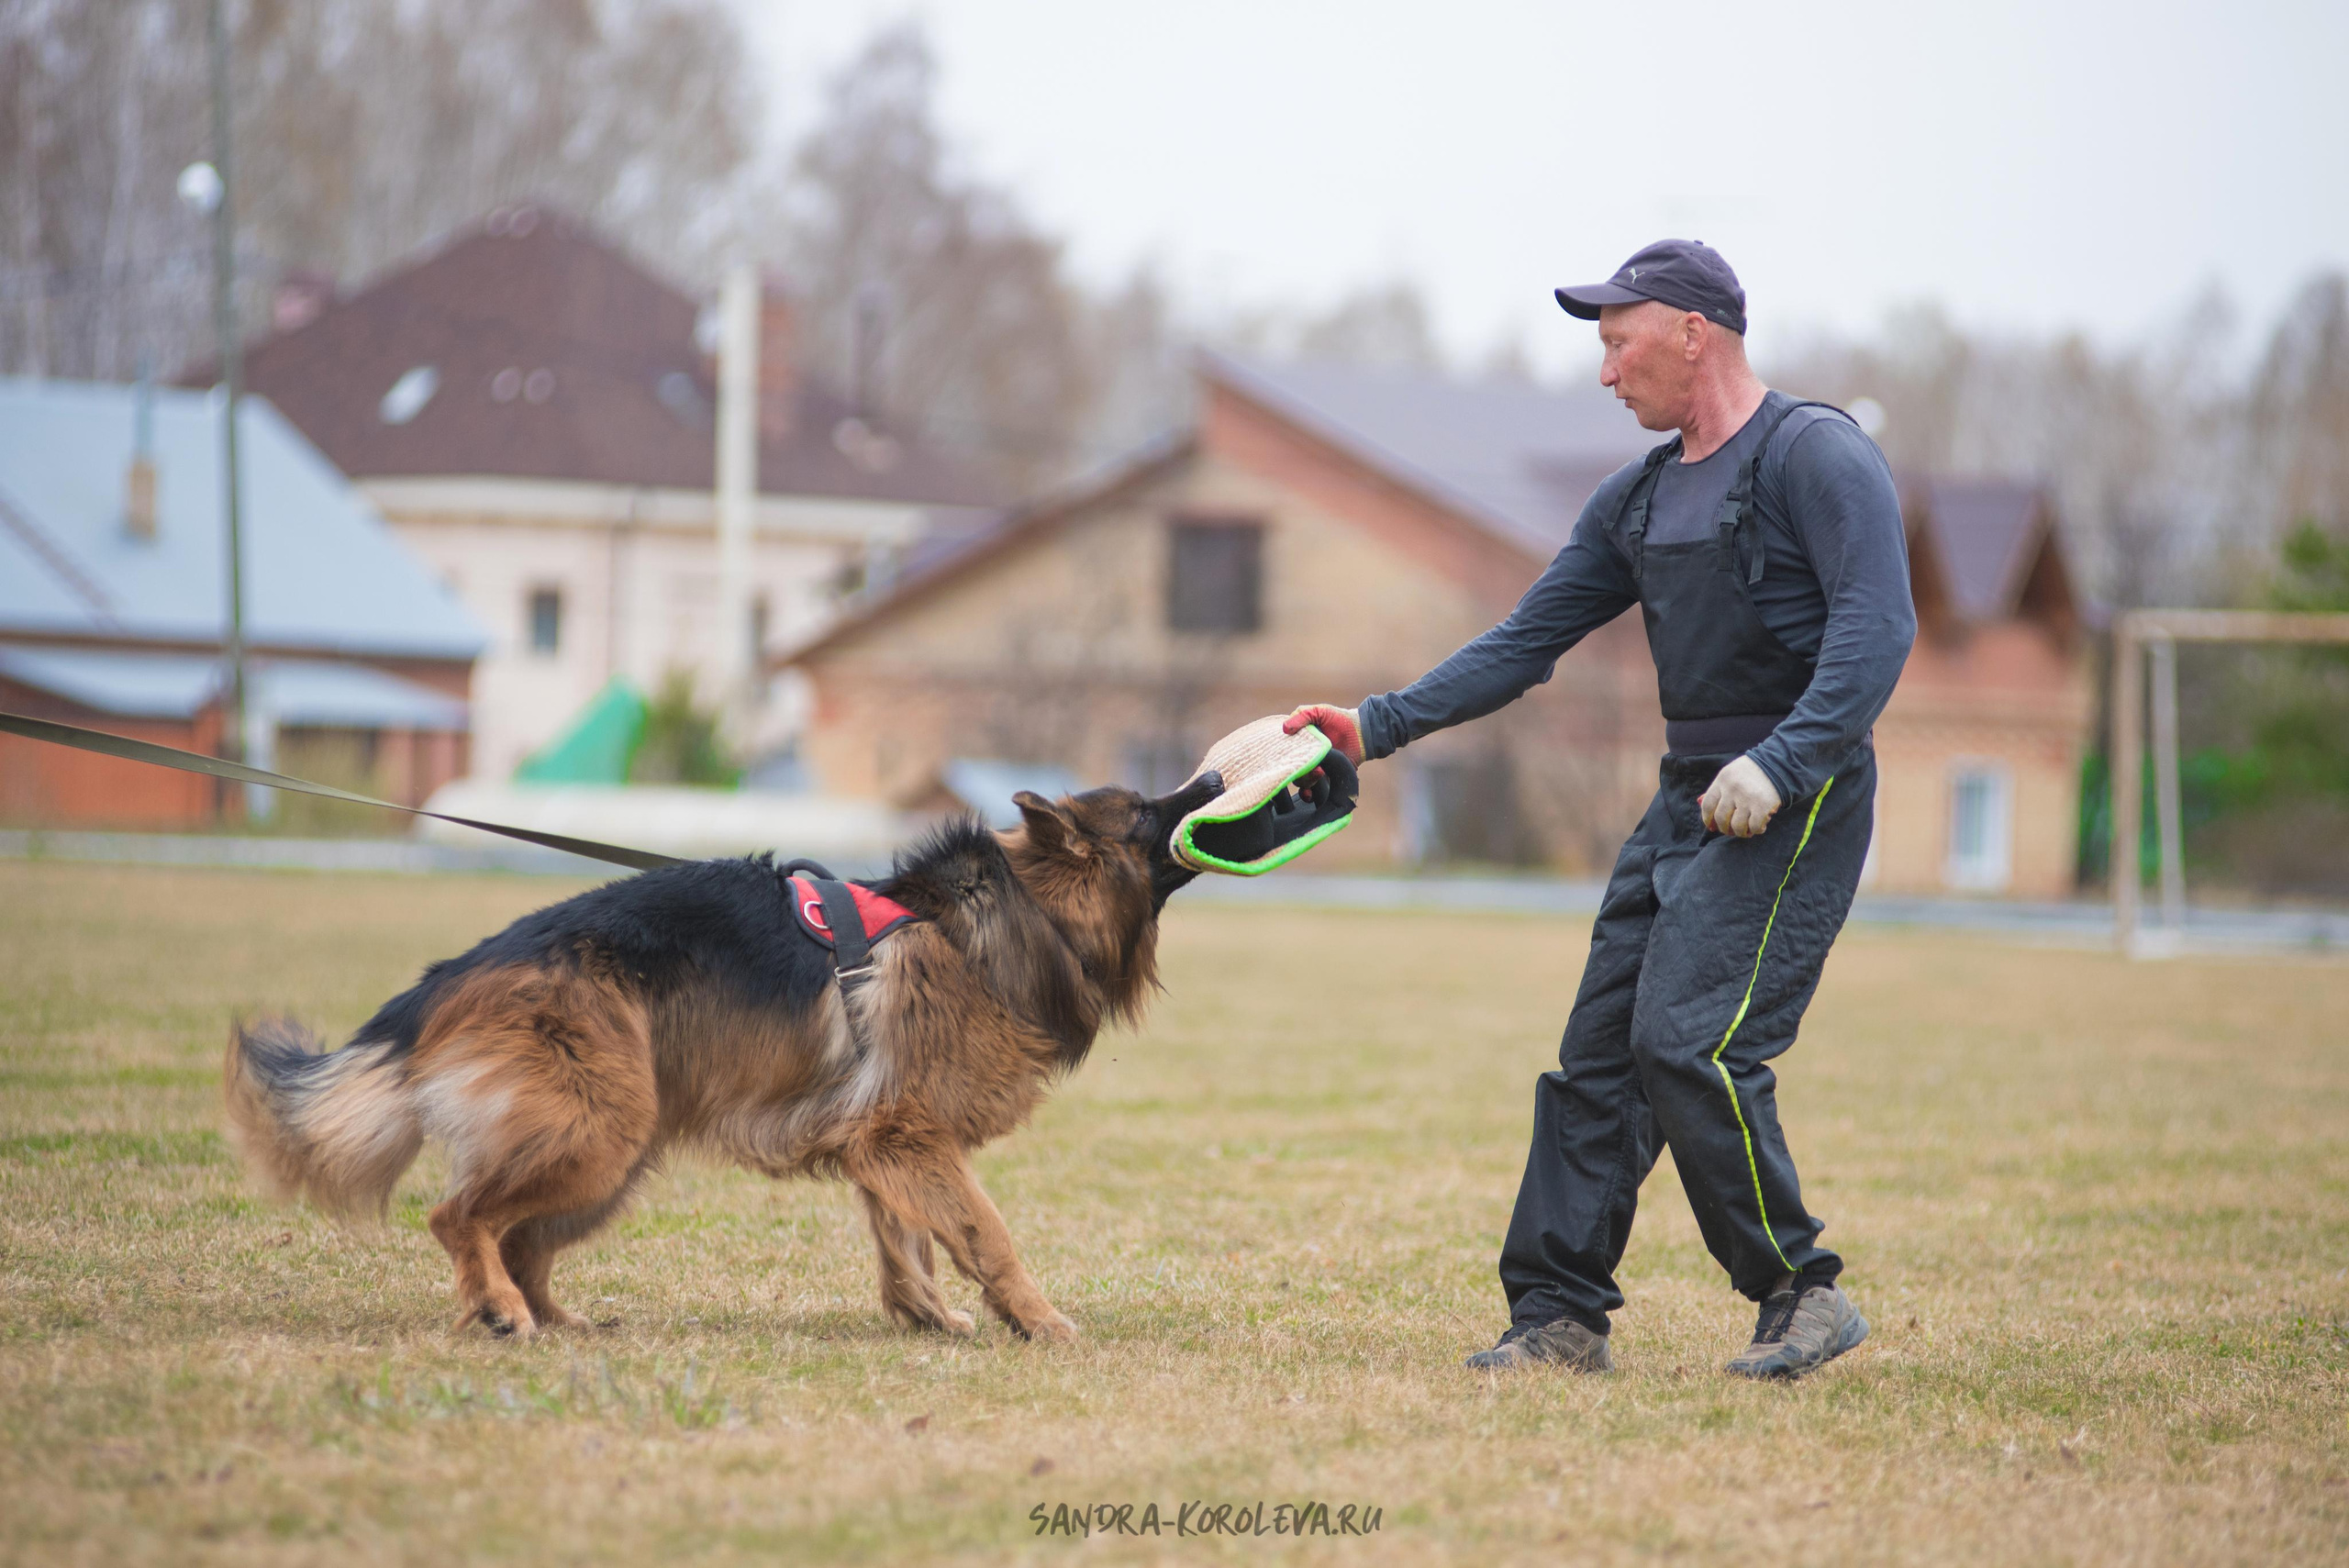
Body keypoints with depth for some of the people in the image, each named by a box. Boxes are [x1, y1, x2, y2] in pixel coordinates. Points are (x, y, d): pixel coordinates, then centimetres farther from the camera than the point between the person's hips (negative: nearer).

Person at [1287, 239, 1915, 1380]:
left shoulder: (1816, 457, -9)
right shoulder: (1637, 501, 17)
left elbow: (1877, 626, -19)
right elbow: (1528, 641, 19)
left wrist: (1780, 762, -29)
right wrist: (1380, 725, 10)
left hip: (1797, 805, -8)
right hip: (1686, 802, 8)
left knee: (1692, 1043, -18)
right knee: (1599, 1051, 4)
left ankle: (1802, 1295, -5)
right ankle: (1560, 1315, 8)